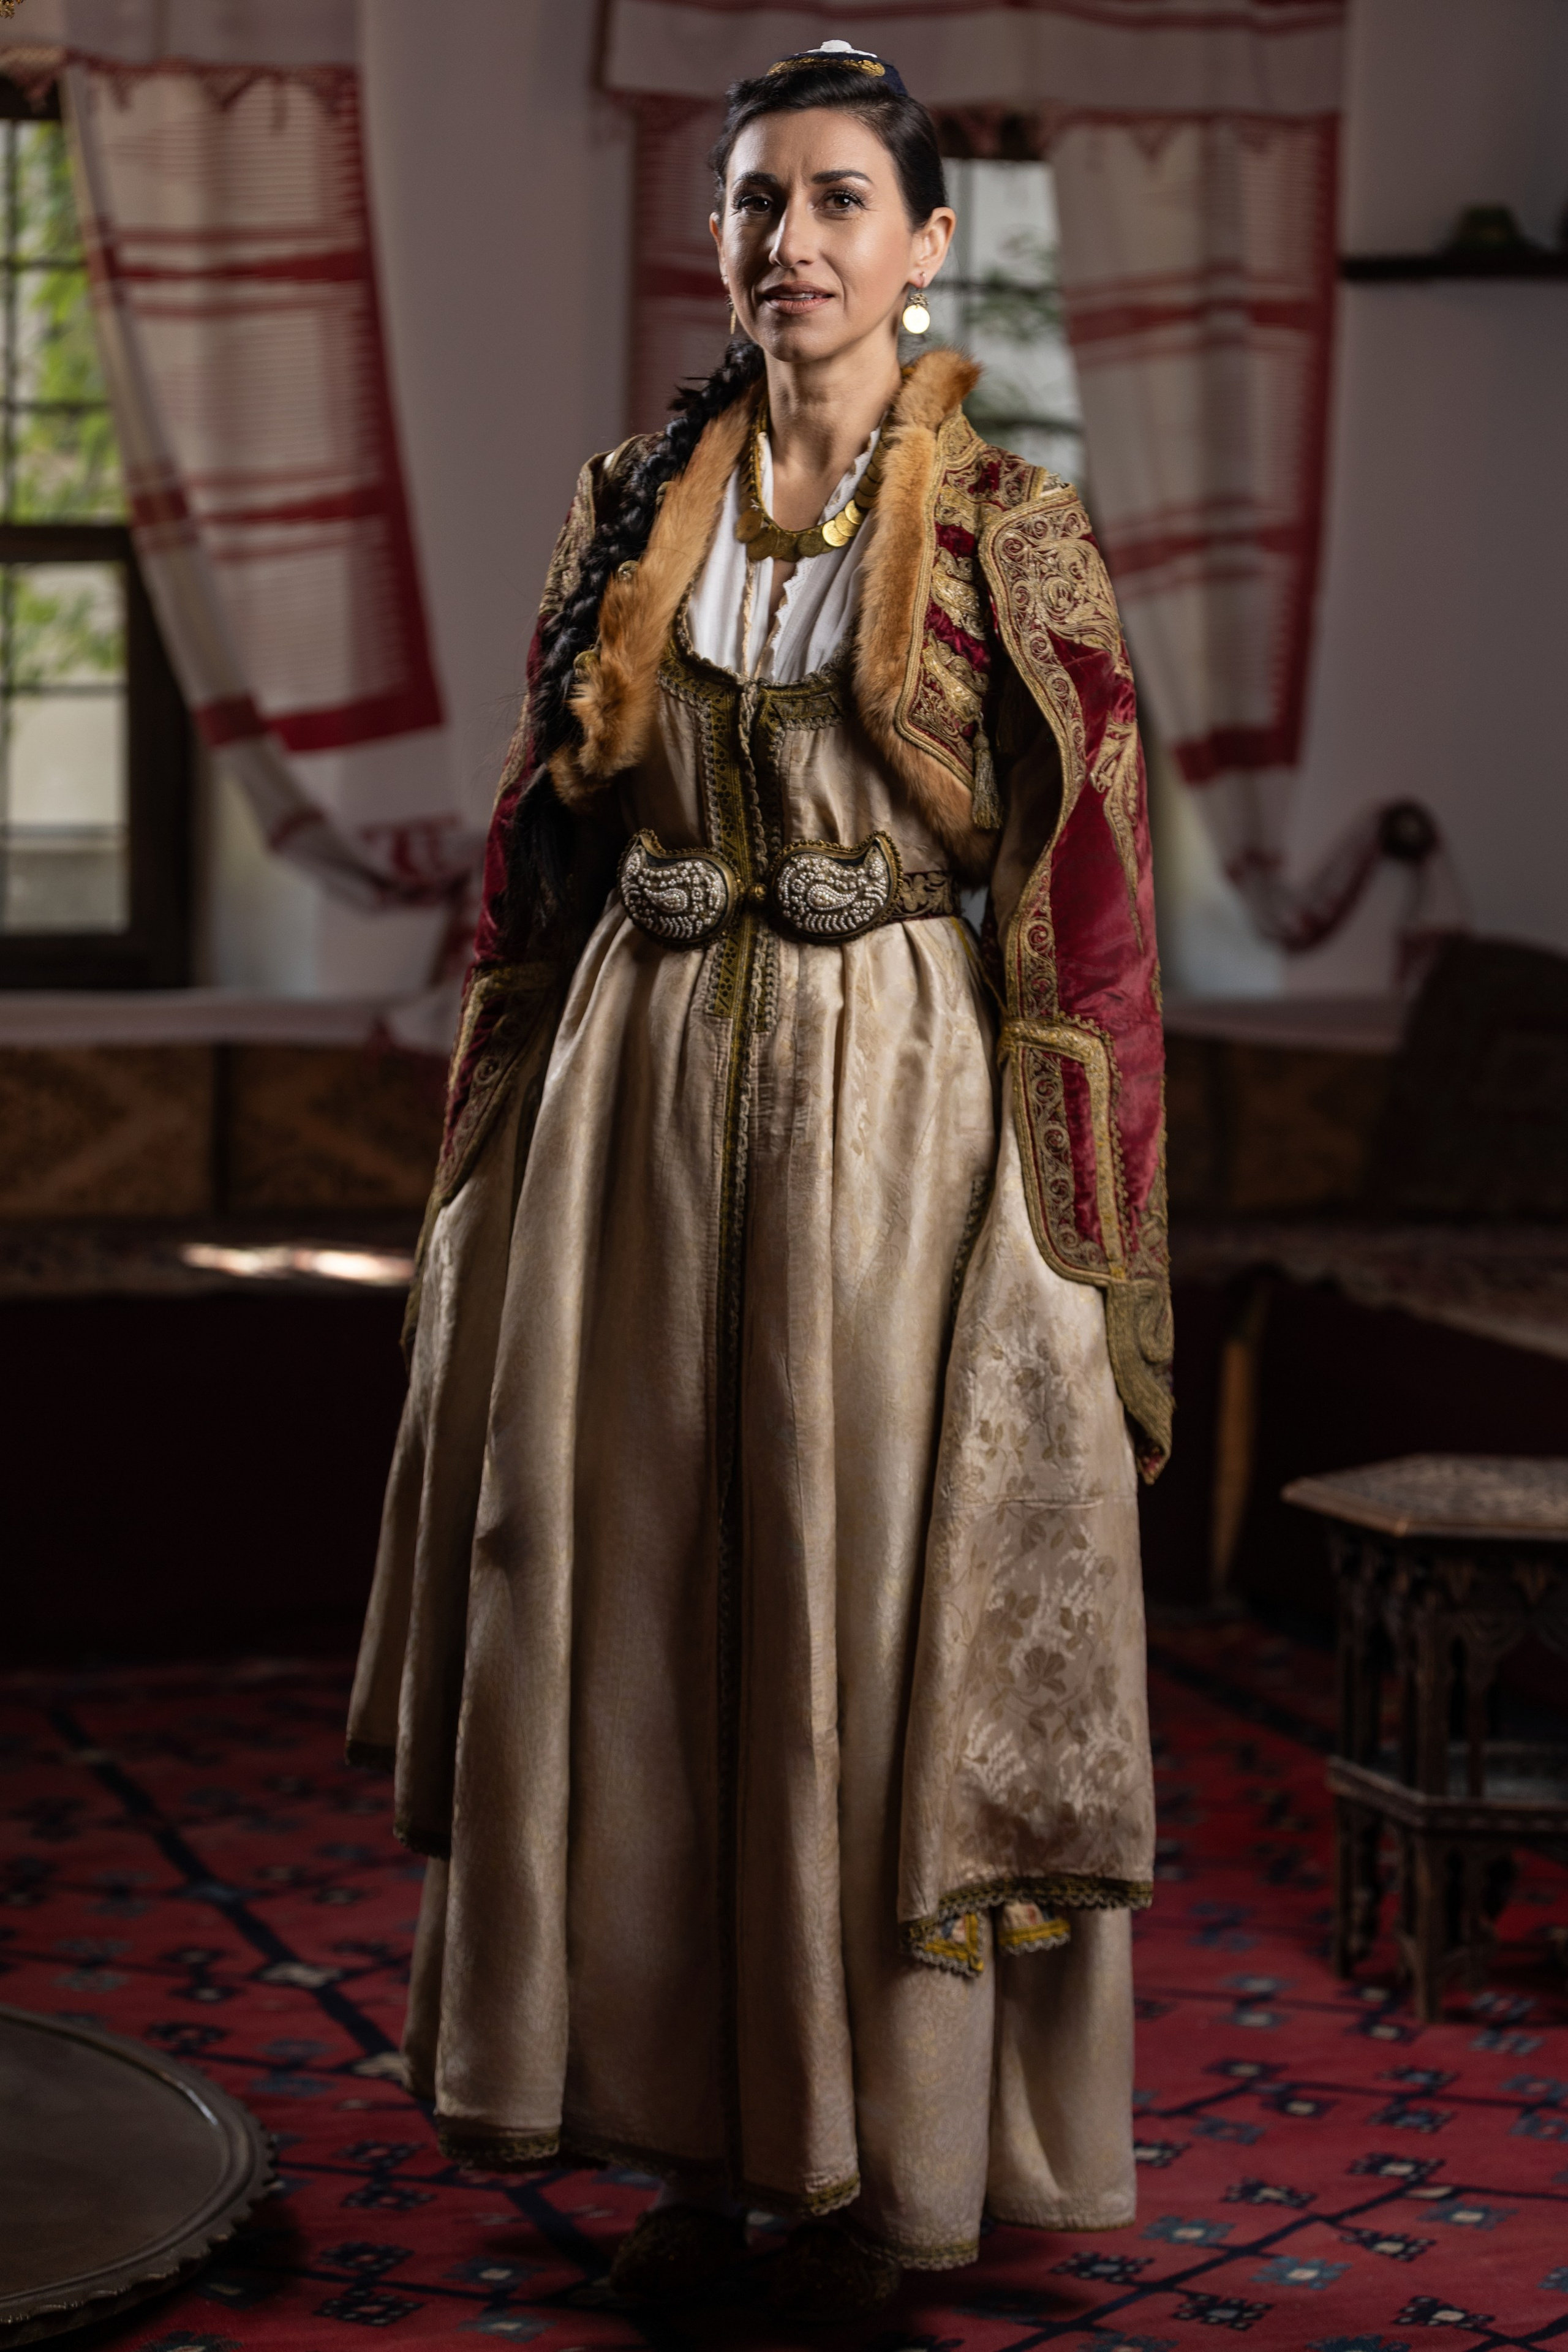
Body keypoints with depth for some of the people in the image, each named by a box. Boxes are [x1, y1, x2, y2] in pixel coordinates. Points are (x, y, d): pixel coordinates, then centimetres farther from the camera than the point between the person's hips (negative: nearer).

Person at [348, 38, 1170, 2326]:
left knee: (878, 1607, 1)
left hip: (893, 1105, -4)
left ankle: (885, 2158, 14)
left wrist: (1082, 1237, -8)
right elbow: (542, 845, 12)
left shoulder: (1007, 531, -3)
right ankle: (703, 2127, 19)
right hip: (639, 1098, 4)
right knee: (643, 1603, 6)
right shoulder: (634, 505, 8)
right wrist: (497, 1163, 9)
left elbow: (1085, 893, -4)